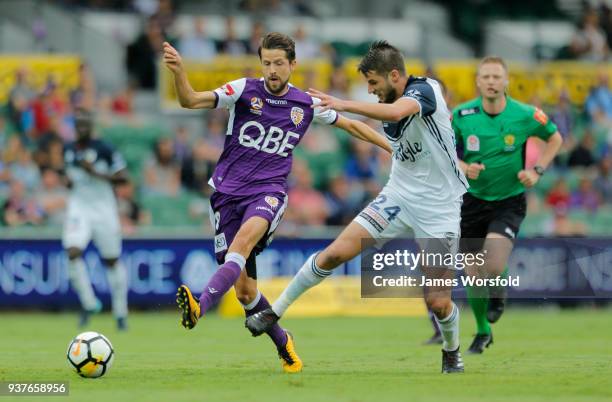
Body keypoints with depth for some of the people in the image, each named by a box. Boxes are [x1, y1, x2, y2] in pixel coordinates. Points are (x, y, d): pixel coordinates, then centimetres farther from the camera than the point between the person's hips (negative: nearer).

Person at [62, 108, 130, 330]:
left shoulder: (103, 149, -10)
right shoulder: (68, 150, 5)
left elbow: (122, 176, -9)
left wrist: (96, 173, -20)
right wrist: (68, 181, 1)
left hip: (104, 208, -3)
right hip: (78, 208, 3)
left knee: (112, 260, 6)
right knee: (73, 252, -20)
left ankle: (120, 312, 20)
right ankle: (89, 303, -6)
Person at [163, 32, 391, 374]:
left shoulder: (307, 105, 6)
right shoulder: (245, 91, -1)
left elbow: (350, 124, 22)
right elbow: (191, 100, -12)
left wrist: (395, 147, 20)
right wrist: (179, 72, -32)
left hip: (269, 191, -1)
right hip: (229, 192, 1)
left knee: (246, 235, -37)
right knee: (244, 291, -1)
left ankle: (200, 307, -52)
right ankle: (283, 342, 26)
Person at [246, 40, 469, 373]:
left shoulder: (424, 90, -19)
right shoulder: (389, 103, 3)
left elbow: (396, 112, -41)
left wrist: (344, 104, -43)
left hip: (437, 208, -6)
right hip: (398, 196, 6)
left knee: (438, 302, -7)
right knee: (335, 252, -9)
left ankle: (452, 352, 25)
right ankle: (274, 312, 2)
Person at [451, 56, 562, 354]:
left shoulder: (525, 115, -10)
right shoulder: (461, 115, -8)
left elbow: (555, 138, 9)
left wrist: (537, 170, -4)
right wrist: (463, 167, -15)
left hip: (509, 202, -2)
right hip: (473, 200, 2)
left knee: (494, 267, -22)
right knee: (473, 275, 3)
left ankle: (498, 294, 16)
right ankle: (482, 332, 29)